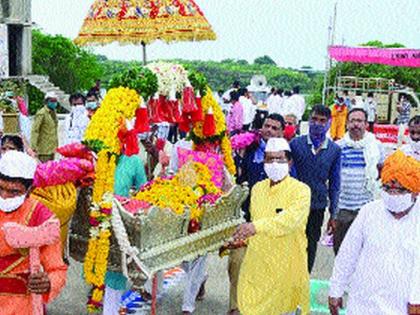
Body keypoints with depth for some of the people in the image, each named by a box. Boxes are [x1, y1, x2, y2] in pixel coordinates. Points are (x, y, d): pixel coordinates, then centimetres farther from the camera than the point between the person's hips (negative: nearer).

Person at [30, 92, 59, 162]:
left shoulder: (53, 113, 12)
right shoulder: (41, 113, -13)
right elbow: (34, 130, -17)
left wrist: (56, 144, 19)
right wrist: (34, 146, -22)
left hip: (52, 147, 8)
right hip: (44, 148, -8)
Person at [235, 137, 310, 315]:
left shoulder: (301, 190, -13)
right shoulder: (257, 188, 8)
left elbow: (290, 219, -29)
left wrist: (257, 227, -40)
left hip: (285, 266, -5)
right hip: (256, 265, 5)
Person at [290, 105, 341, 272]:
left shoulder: (335, 150, 0)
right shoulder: (296, 144, -4)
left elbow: (334, 184, 5)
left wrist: (333, 214, 5)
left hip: (317, 207, 2)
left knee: (310, 248, 13)